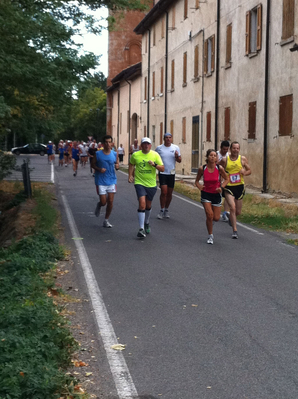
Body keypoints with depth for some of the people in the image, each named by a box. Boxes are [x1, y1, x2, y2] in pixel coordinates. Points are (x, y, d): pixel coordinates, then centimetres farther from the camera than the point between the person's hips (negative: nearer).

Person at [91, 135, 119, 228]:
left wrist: (117, 166, -13)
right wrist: (99, 169, -16)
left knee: (110, 202, 0)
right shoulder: (98, 154, -4)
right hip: (101, 181, -2)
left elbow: (117, 164, 11)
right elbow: (93, 164, 4)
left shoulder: (114, 154, 3)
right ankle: (99, 205, 33)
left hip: (111, 181, 2)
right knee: (103, 202, -5)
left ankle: (106, 220, 16)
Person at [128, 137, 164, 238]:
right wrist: (130, 176, 6)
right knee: (142, 204, -18)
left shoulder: (155, 155, -2)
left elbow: (162, 169, -4)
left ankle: (146, 223, 41)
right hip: (139, 183, -2)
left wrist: (154, 164, -20)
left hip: (151, 184, 2)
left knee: (148, 206, 16)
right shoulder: (135, 155, -2)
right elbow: (131, 165, 17)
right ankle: (141, 229, -15)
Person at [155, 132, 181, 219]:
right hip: (162, 173, -2)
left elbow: (179, 161, 5)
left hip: (171, 173, 2)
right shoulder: (159, 148, 1)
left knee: (169, 193, 7)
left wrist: (177, 156, -16)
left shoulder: (176, 148, 4)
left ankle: (166, 210, 22)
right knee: (164, 192, -12)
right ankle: (161, 210, 1)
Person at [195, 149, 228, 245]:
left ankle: (209, 219, 42)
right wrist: (200, 187, -15)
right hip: (206, 194, -1)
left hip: (216, 194, 1)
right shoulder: (202, 169, -11)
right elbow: (197, 181, 5)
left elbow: (226, 179, 2)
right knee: (209, 215, -12)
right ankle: (210, 236, 7)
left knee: (216, 218, 3)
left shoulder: (219, 168, -12)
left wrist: (221, 187, -14)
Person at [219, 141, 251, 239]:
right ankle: (235, 231, -10)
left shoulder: (243, 159, 0)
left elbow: (249, 171, 7)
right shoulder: (224, 160, -3)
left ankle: (231, 218, 46)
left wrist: (245, 172, -15)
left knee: (238, 212, 10)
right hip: (229, 187, -2)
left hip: (239, 187, 2)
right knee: (232, 208, -18)